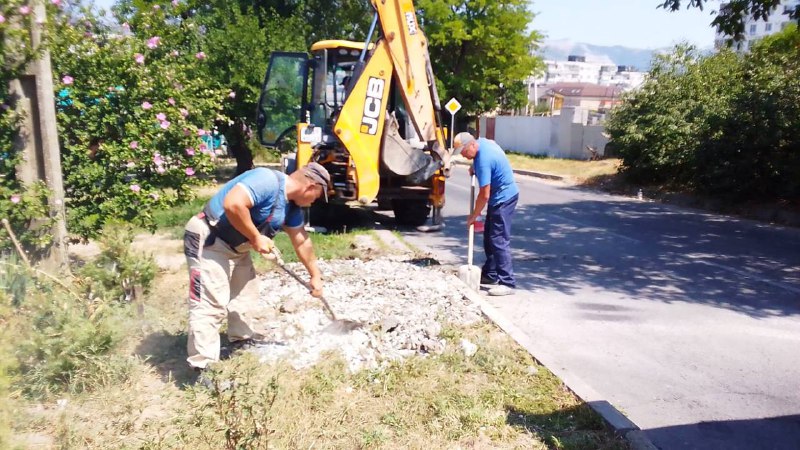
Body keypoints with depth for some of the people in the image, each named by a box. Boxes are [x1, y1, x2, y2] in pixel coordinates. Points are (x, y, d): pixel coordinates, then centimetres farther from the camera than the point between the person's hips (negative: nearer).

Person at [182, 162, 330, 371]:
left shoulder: (292, 206, 6)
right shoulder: (267, 180, -24)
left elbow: (302, 242, 17)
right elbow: (233, 204, -37)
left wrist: (315, 275, 22)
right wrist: (256, 238, -25)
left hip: (236, 247, 10)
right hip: (208, 241, -10)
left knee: (244, 292, 23)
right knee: (211, 304, -11)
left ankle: (243, 337, 42)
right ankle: (203, 367, -6)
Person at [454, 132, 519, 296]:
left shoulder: (483, 160, -28)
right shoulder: (483, 141, 0)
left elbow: (484, 195, -24)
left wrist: (474, 216, -12)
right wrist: (474, 168, 13)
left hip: (504, 198, -10)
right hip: (501, 196, 10)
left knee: (499, 240, -11)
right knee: (489, 237, 15)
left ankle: (507, 283, -9)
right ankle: (490, 275, 25)